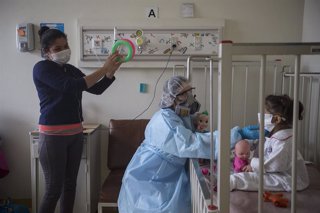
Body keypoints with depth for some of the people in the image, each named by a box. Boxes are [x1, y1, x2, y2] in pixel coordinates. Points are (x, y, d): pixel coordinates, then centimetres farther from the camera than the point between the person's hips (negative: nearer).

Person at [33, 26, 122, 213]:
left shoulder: (71, 70, 11)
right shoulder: (42, 68, -9)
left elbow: (96, 89, 11)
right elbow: (71, 87, -24)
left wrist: (111, 71, -7)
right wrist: (104, 69, -23)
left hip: (75, 133, 7)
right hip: (53, 135, -7)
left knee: (70, 183, 14)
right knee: (54, 188, -1)